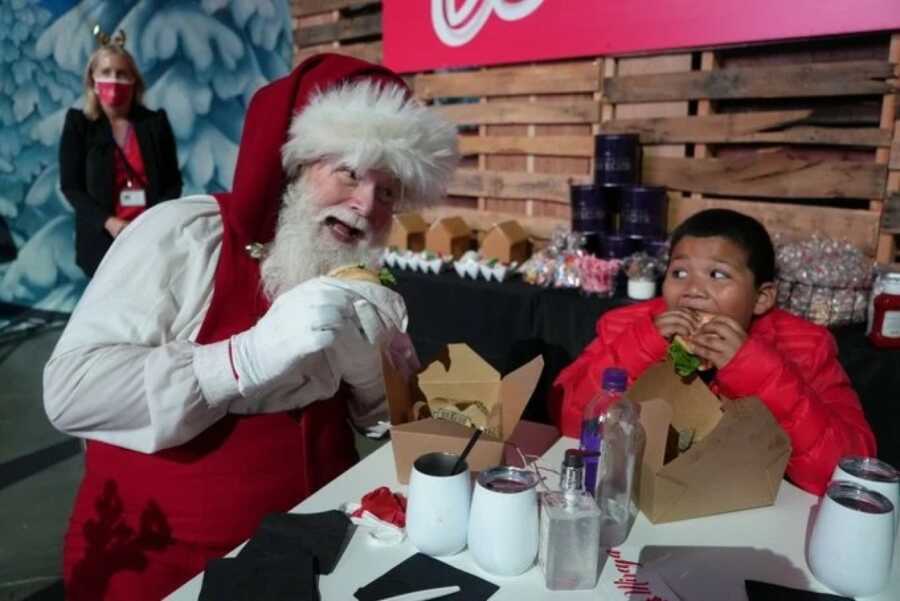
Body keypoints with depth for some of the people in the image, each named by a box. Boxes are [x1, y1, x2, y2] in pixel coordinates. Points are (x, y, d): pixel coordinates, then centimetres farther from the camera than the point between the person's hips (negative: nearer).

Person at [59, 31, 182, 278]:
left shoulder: (155, 122, 7)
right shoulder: (78, 124, 5)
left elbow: (173, 181, 6)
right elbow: (70, 186, 2)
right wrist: (108, 222, -13)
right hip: (102, 237, 0)